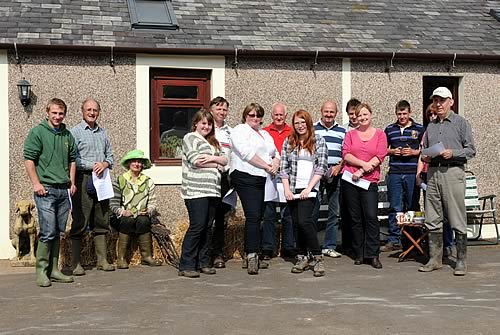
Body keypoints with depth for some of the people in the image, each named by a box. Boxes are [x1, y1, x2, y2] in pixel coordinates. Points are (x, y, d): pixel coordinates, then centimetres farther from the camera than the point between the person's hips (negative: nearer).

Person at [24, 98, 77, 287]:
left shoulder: (67, 135, 14)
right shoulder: (37, 132, -3)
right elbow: (29, 159, -6)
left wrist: (72, 183, 14)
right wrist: (36, 183, -12)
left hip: (64, 190, 6)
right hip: (46, 189, -6)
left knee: (58, 232, 9)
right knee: (48, 232, -9)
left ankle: (53, 270, 17)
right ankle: (41, 271, 0)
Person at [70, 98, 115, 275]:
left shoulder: (103, 133, 17)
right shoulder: (75, 132, -1)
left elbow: (110, 155, 18)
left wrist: (105, 164, -4)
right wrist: (93, 165, -15)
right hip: (83, 179, -6)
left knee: (101, 221, 9)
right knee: (80, 222, -4)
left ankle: (102, 260, 16)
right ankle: (75, 263, 2)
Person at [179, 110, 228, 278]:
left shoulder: (213, 141, 24)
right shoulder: (190, 138, 2)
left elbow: (225, 160, 15)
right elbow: (195, 160, -11)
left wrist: (212, 158, -6)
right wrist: (217, 165, 0)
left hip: (212, 190, 7)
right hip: (196, 190, -7)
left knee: (207, 227, 7)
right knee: (197, 226, -11)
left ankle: (203, 263, 13)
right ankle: (186, 266, -7)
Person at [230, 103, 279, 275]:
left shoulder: (265, 134, 25)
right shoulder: (239, 130, 1)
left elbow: (275, 154, 21)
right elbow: (247, 153, -12)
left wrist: (275, 165, -2)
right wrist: (267, 166, -9)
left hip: (263, 179, 7)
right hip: (246, 178, -7)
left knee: (257, 217, 6)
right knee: (253, 216, -16)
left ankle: (249, 255, 13)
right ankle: (252, 256, -19)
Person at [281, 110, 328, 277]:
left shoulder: (318, 141, 2)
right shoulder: (288, 142, 10)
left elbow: (321, 167, -4)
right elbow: (284, 167, 8)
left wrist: (309, 188, -11)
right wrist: (287, 189, -2)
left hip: (309, 189, -4)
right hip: (292, 189, 4)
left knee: (304, 221, -17)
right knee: (296, 223, 6)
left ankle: (318, 258, -8)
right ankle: (302, 258, 15)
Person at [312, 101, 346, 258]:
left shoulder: (342, 131, 13)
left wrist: (339, 166, -8)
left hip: (335, 175, 2)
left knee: (334, 212, 4)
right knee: (313, 211, -4)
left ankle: (329, 246, 11)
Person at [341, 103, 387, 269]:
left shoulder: (380, 134, 7)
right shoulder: (351, 134, 12)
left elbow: (379, 157, -4)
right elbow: (346, 154, 0)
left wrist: (361, 171, -10)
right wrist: (363, 163, -13)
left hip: (369, 181, -2)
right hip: (349, 180, 2)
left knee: (371, 217, -10)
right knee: (355, 218, 6)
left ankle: (373, 254, -3)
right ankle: (358, 254, 13)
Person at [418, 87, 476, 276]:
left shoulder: (461, 123, 5)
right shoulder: (431, 126, 19)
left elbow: (471, 150, 0)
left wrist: (453, 153, -15)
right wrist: (425, 156, 3)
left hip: (452, 172, -5)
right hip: (433, 173, 5)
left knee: (457, 220, -4)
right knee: (432, 220, 5)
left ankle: (461, 261, 3)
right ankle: (435, 259, 12)